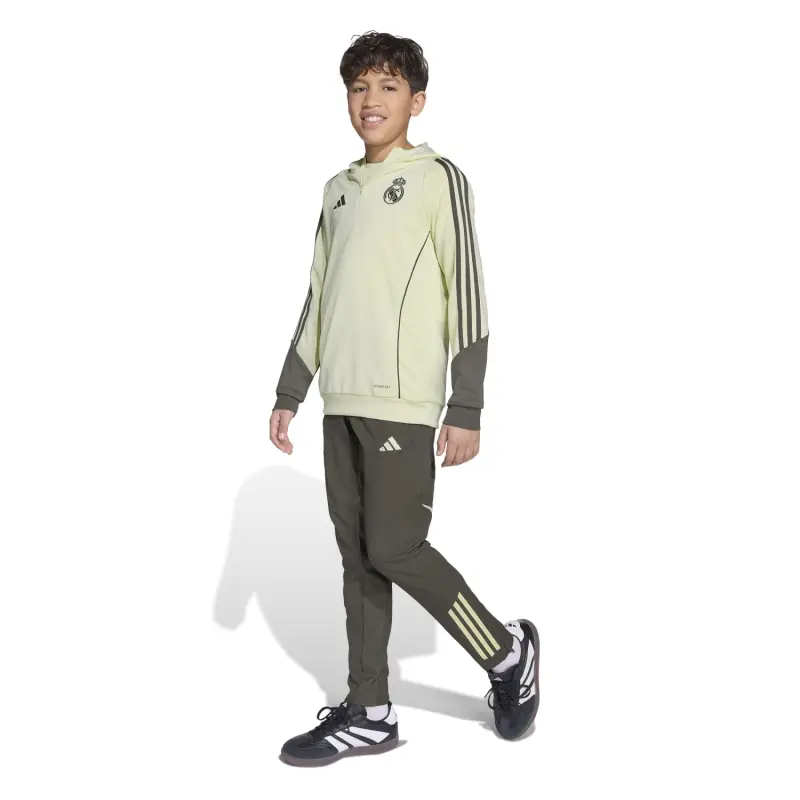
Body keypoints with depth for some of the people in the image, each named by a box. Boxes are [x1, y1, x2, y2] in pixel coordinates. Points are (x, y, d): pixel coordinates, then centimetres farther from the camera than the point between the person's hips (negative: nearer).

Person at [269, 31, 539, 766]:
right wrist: (290, 394, 16)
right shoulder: (338, 190, 17)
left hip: (402, 400, -6)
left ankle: (508, 652, 13)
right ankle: (368, 713, 15)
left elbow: (468, 296, -7)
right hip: (342, 400, 6)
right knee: (357, 554, 7)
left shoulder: (438, 178, -2)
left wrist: (466, 410, -12)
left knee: (395, 548, -8)